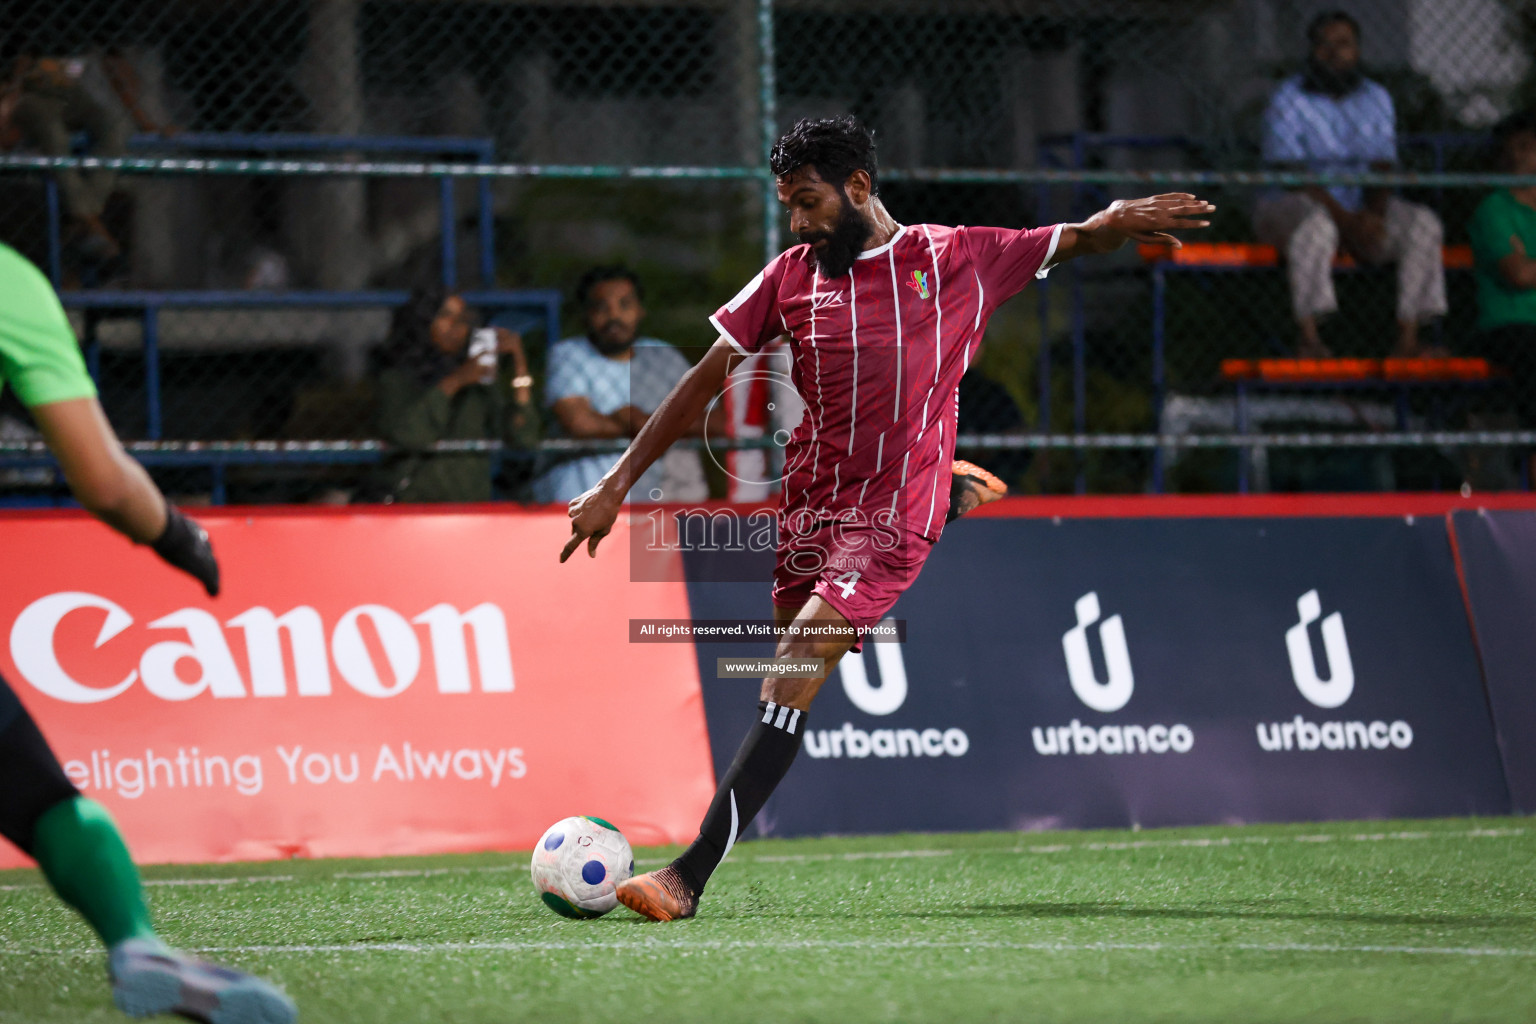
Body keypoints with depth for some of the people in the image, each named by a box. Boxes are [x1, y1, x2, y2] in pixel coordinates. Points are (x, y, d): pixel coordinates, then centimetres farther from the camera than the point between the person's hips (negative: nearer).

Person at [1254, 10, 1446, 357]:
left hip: (1357, 208, 6)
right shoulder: (1290, 99, -9)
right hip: (1287, 207, -5)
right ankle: (1308, 337, -41)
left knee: (1424, 223, -17)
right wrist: (1345, 220, -27)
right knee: (1315, 224, -40)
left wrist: (1374, 216, -20)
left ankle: (1408, 339, -23)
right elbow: (1291, 172, -17)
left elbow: (1382, 168, 2)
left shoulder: (1375, 98, 8)